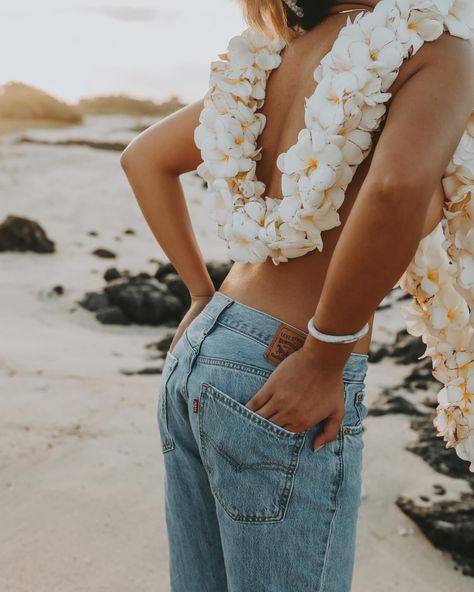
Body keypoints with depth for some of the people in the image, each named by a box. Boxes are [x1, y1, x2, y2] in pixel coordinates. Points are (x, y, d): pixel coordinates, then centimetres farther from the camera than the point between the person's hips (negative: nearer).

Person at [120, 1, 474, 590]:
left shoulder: (281, 62, 12)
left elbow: (144, 158, 20)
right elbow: (398, 187, -32)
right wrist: (325, 361, -20)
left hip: (193, 355, 8)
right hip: (275, 387, -7)